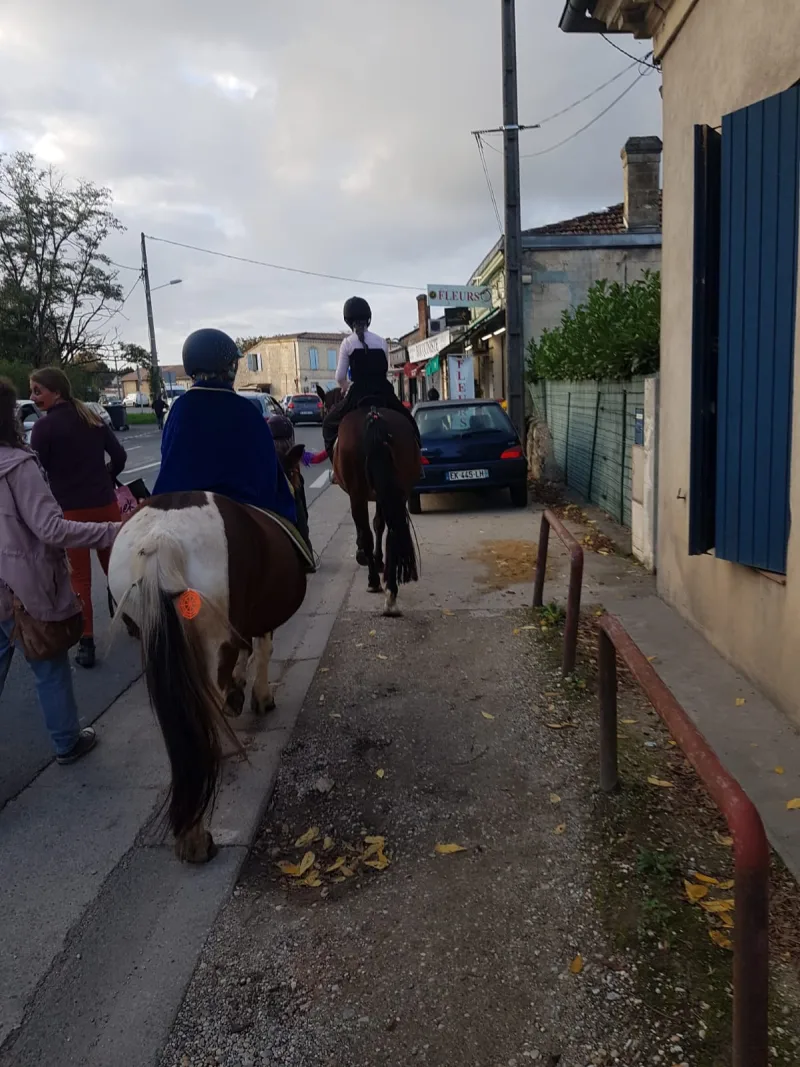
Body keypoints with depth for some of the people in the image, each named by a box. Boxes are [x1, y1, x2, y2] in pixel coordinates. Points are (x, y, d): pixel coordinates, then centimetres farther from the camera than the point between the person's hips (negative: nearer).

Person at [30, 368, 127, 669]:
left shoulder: (44, 427, -11)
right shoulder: (92, 418, 6)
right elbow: (119, 457, 8)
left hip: (69, 511, -4)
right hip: (105, 505, 5)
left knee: (80, 577, 5)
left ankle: (86, 643, 6)